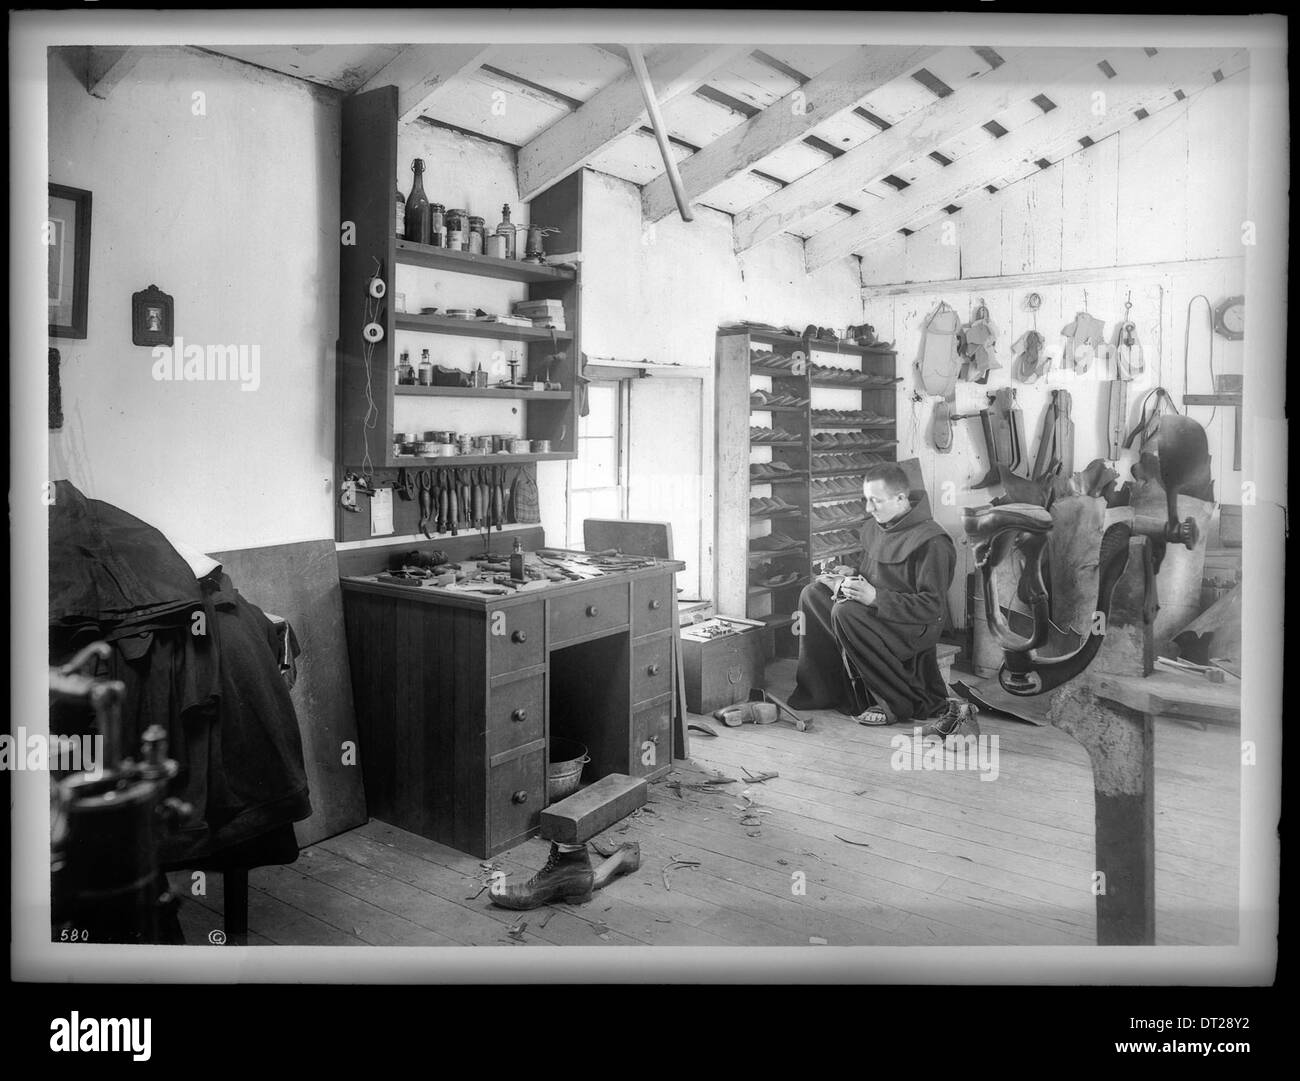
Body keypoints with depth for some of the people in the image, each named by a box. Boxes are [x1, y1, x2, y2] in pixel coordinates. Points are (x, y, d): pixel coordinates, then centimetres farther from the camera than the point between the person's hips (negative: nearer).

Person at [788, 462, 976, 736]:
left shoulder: (931, 542, -19)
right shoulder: (873, 527, 8)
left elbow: (933, 606, -23)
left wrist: (875, 597, -30)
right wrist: (852, 577, -1)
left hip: (918, 627, -9)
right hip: (876, 612, 9)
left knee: (846, 613, -32)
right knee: (813, 594, -2)